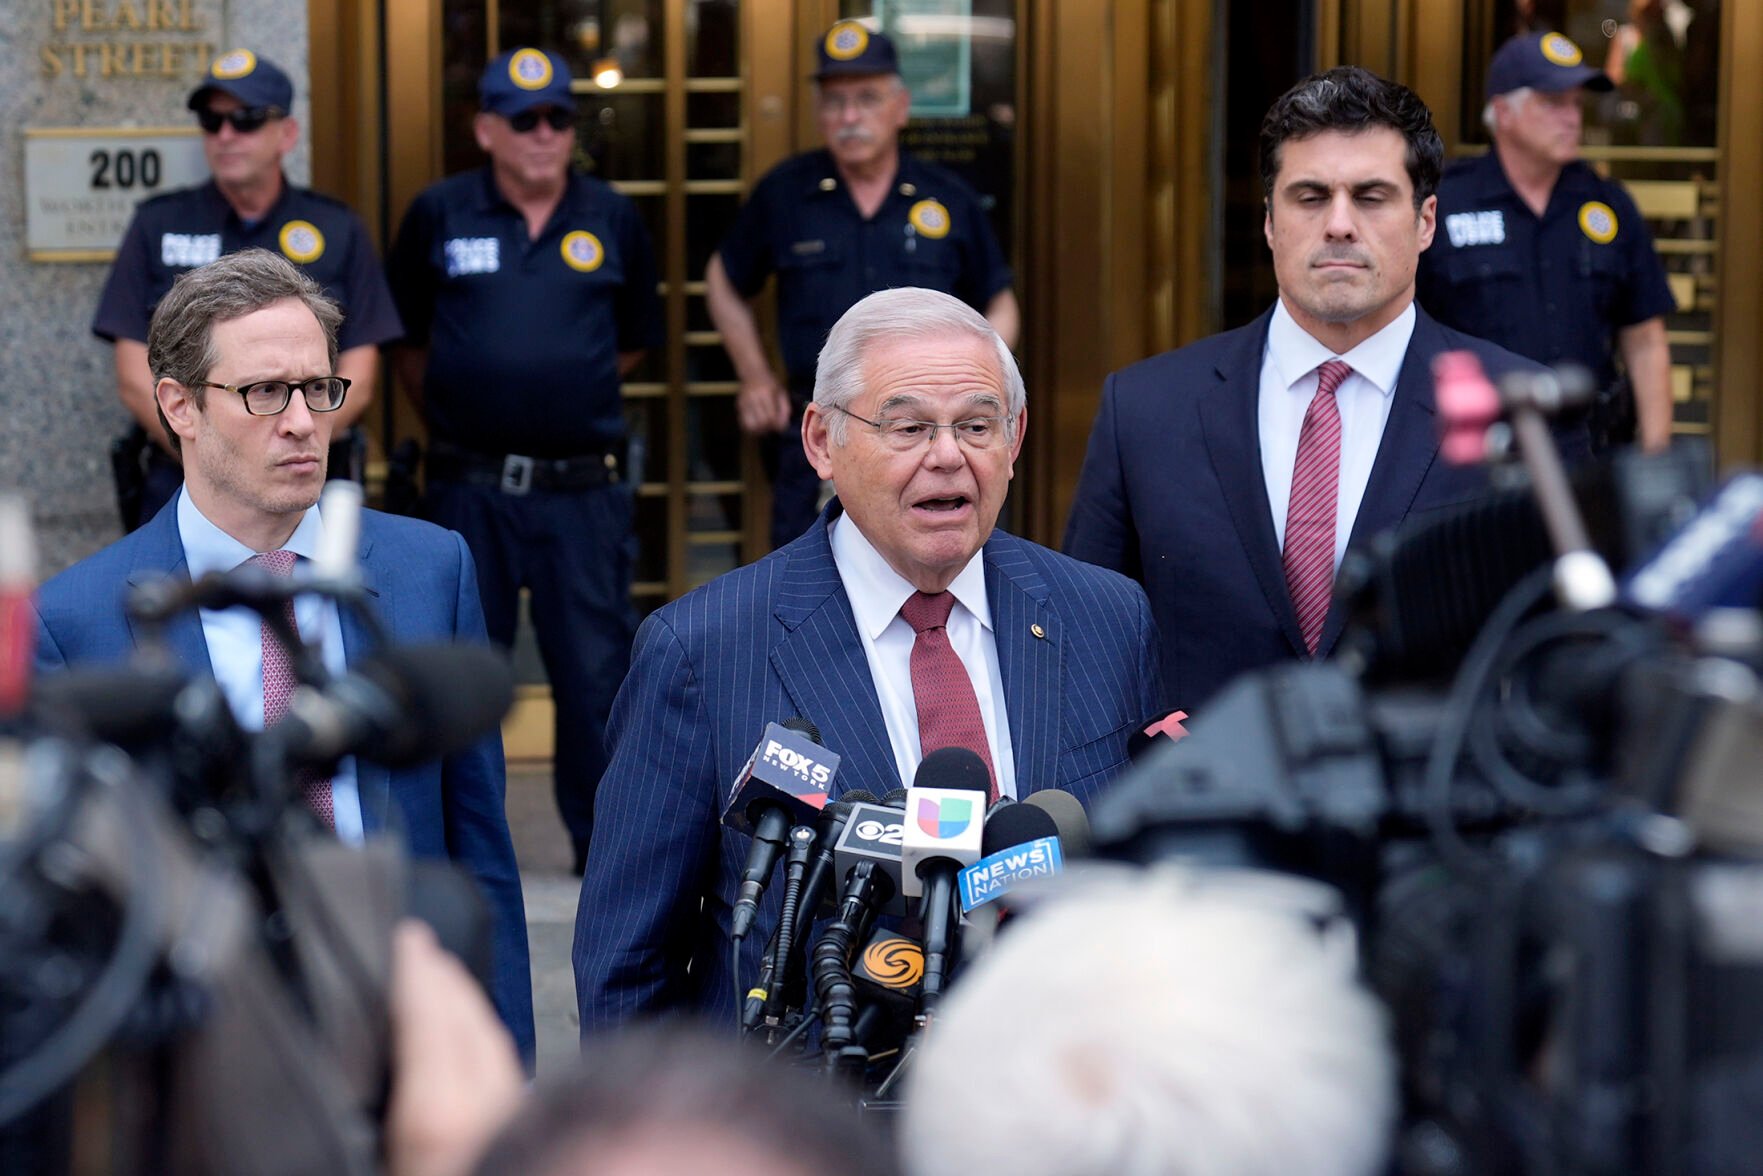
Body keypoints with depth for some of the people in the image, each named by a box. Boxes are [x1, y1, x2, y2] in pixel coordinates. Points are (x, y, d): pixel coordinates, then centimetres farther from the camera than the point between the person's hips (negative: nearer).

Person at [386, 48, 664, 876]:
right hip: (469, 489, 0)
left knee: (597, 671, 2)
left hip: (583, 488, 0)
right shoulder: (438, 215, 2)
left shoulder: (613, 221, 6)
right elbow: (405, 340, 12)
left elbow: (634, 340, 18)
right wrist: (452, 417, 12)